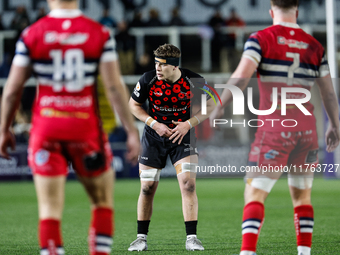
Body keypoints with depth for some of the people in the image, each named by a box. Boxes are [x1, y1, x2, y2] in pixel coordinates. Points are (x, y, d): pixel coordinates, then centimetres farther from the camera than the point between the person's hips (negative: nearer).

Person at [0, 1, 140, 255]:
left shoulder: (32, 34, -1)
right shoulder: (100, 34, -2)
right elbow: (114, 87, -6)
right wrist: (132, 131, 0)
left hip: (46, 128, 0)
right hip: (85, 127, 0)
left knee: (49, 210, 1)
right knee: (103, 203, 14)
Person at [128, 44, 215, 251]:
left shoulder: (194, 81, -15)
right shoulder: (148, 80, -14)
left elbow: (210, 106, -3)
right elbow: (134, 105, 0)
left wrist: (189, 123, -16)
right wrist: (155, 124, -13)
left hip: (183, 136, -1)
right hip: (154, 137, 1)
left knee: (188, 185, -14)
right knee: (147, 188, 0)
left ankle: (192, 238, -7)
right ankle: (141, 238, 14)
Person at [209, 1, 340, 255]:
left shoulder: (261, 39, -2)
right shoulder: (314, 46, 9)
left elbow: (241, 77, -15)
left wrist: (219, 107, -8)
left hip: (274, 127, -4)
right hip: (307, 127, 4)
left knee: (255, 193, -4)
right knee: (302, 195, 16)